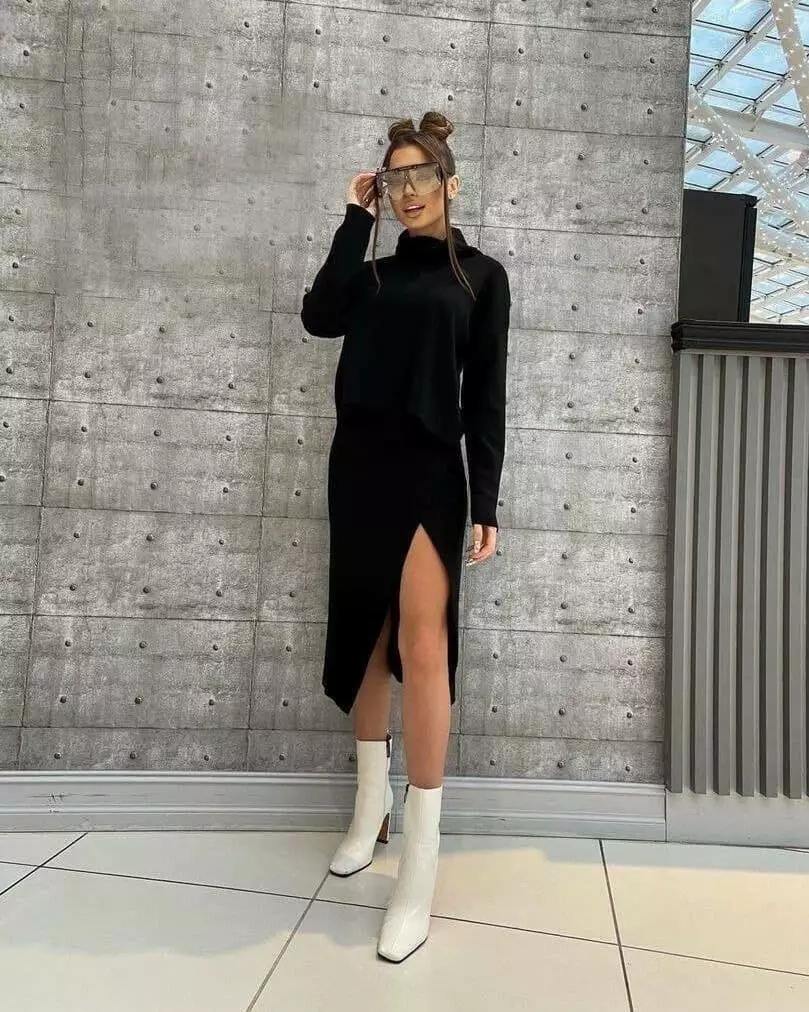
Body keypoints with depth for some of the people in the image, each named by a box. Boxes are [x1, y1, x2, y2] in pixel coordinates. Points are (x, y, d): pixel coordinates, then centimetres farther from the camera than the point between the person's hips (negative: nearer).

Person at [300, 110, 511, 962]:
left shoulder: (480, 276, 6)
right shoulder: (375, 273, 15)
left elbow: (486, 395, -1)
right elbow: (318, 317, -6)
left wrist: (486, 501, -9)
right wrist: (356, 218, 2)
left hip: (429, 472, -4)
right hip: (359, 463, 5)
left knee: (421, 645, -14)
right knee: (363, 638, 10)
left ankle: (419, 874, -6)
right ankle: (371, 804, 28)